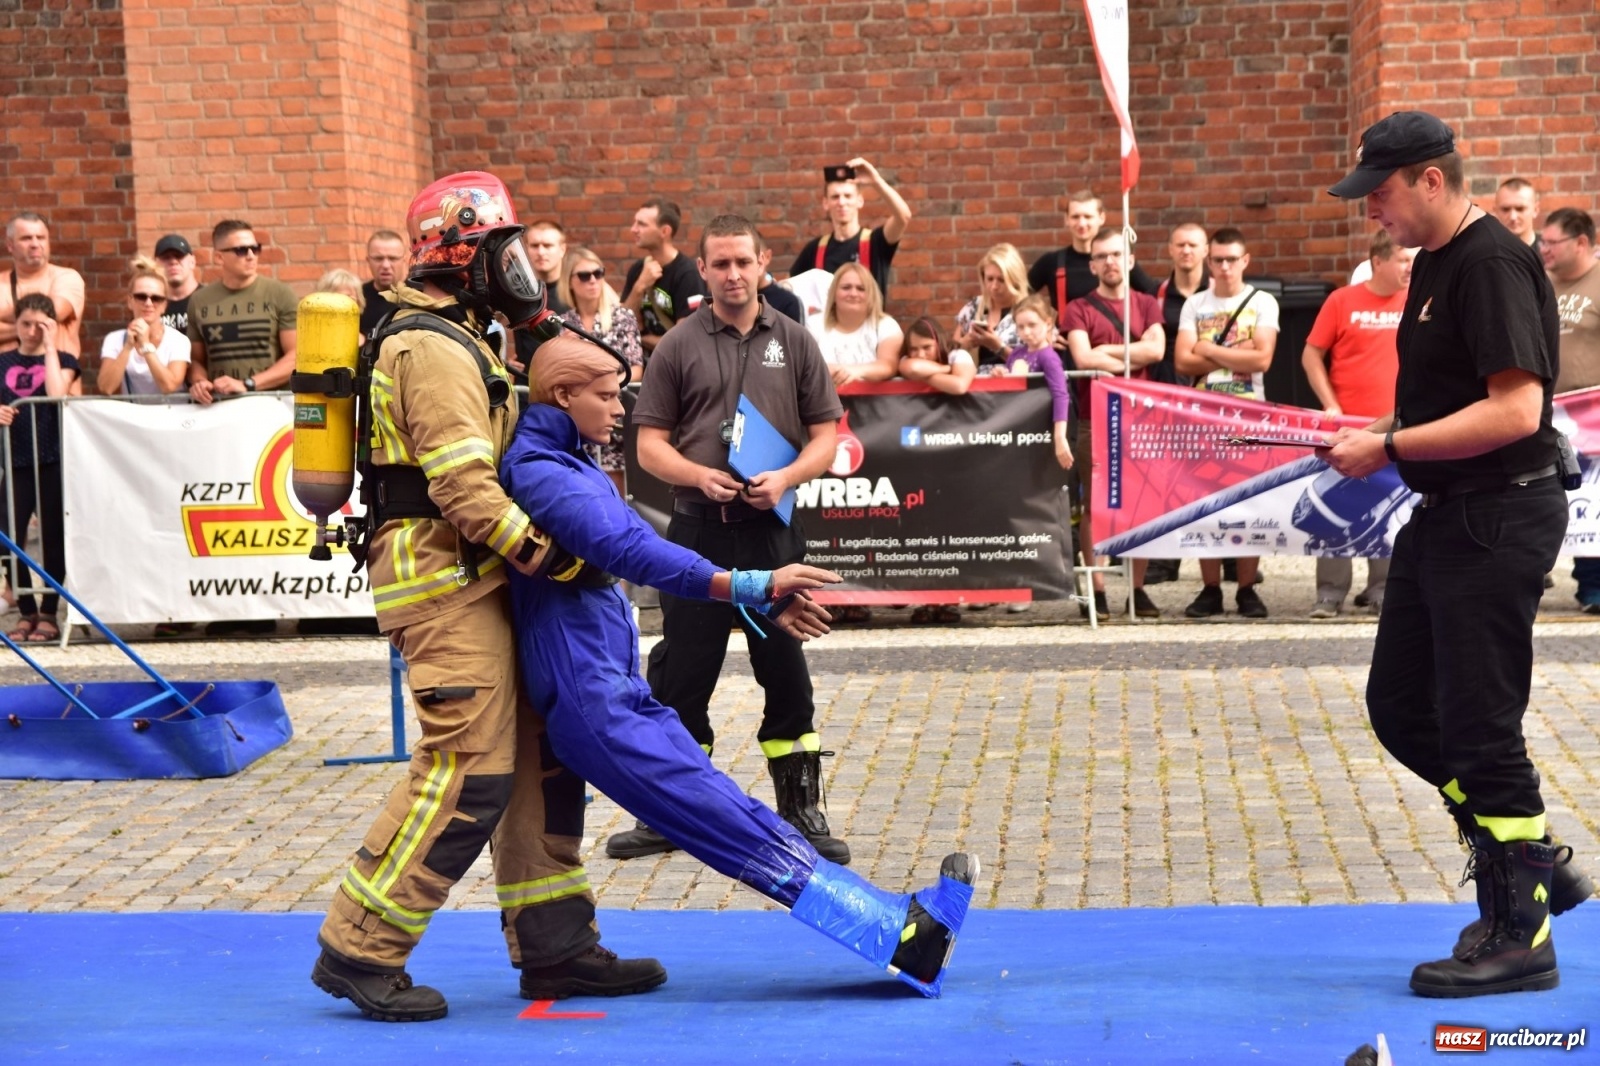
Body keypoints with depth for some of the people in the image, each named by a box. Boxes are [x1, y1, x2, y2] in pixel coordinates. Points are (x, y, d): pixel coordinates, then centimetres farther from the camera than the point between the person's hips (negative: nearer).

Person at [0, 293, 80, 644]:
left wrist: (50, 347, -9)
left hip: (53, 461, -2)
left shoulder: (63, 360, 5)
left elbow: (57, 394, -15)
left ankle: (48, 614, 8)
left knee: (54, 538, 0)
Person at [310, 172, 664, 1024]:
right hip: (444, 579, -10)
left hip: (474, 583, 10)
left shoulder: (455, 342, 19)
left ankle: (554, 947, 15)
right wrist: (552, 560, -19)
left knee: (541, 753, 10)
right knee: (470, 771, -12)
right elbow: (465, 489, -22)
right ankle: (359, 952, -4)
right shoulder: (434, 349, -14)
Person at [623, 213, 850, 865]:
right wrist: (699, 475, -15)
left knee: (786, 670, 4)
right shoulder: (679, 347, 4)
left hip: (772, 531, 1)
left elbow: (825, 436, 6)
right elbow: (650, 443, 3)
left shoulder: (794, 343, 7)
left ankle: (801, 812, 14)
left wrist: (787, 478, -12)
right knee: (681, 672, 3)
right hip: (697, 530, 0)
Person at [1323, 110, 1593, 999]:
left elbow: (1514, 409, -25)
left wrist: (1390, 447, -21)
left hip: (1499, 518, -10)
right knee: (1401, 708, 14)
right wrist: (1377, 433, 7)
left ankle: (1521, 935, 7)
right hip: (1448, 518, 10)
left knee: (1479, 725, -4)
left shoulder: (1493, 265, -18)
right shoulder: (1435, 263, 13)